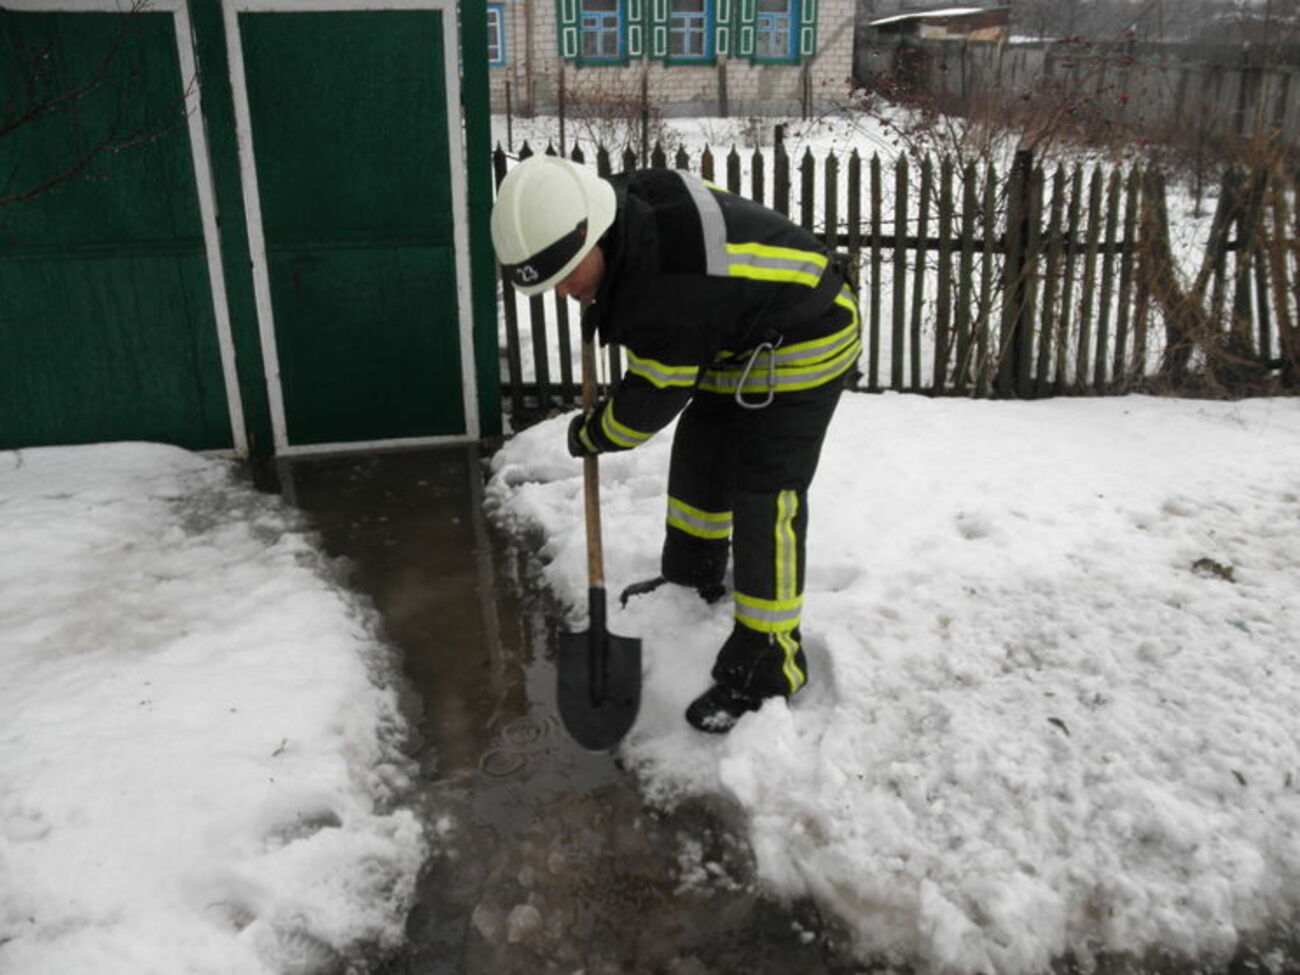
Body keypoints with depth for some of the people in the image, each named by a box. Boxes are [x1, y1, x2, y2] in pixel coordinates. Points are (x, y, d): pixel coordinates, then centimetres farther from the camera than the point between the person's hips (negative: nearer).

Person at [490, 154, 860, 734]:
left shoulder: (672, 288, -38)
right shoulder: (623, 202, -11)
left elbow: (654, 397, -26)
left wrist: (591, 436, -9)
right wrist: (599, 307, 8)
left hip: (803, 344, -10)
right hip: (739, 337, 10)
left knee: (766, 497, -13)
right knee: (698, 452, 18)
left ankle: (768, 662, -3)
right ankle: (694, 576, 40)